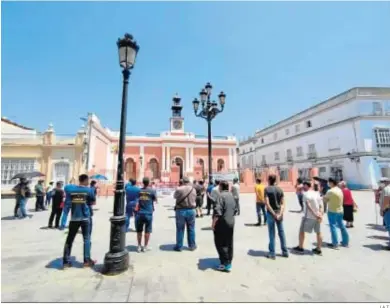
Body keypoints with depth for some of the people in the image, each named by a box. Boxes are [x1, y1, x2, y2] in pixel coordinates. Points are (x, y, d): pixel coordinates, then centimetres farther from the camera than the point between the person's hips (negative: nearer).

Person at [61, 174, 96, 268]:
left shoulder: (70, 190, -1)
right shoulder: (89, 190, -6)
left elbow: (67, 206, -3)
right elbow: (93, 202, 8)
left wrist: (63, 221, -1)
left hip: (74, 218, 2)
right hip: (85, 218, -2)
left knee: (69, 240, 13)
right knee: (86, 239, 7)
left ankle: (66, 262, 17)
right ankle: (87, 260, 11)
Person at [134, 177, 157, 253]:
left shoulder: (138, 190, -2)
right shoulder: (152, 191, -9)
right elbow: (155, 199, 6)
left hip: (139, 213, 2)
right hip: (148, 213, -2)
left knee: (139, 231, 16)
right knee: (147, 231, 10)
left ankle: (139, 246, 25)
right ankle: (145, 247, 17)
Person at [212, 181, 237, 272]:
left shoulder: (221, 196, -19)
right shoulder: (232, 196, 8)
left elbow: (218, 211, -24)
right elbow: (236, 209, 16)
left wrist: (213, 223, -17)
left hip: (222, 223, -8)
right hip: (231, 222, 8)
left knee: (220, 243, 3)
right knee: (229, 243, 16)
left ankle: (225, 264, 5)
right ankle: (229, 262, 25)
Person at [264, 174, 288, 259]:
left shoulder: (267, 189, -9)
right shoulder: (280, 189, 5)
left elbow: (267, 203, -16)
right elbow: (283, 203, -2)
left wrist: (274, 214, -13)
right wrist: (280, 214, -8)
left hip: (271, 213, -4)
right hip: (279, 213, 4)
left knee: (272, 233, 4)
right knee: (281, 232, 15)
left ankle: (272, 253, 12)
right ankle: (285, 252, 25)